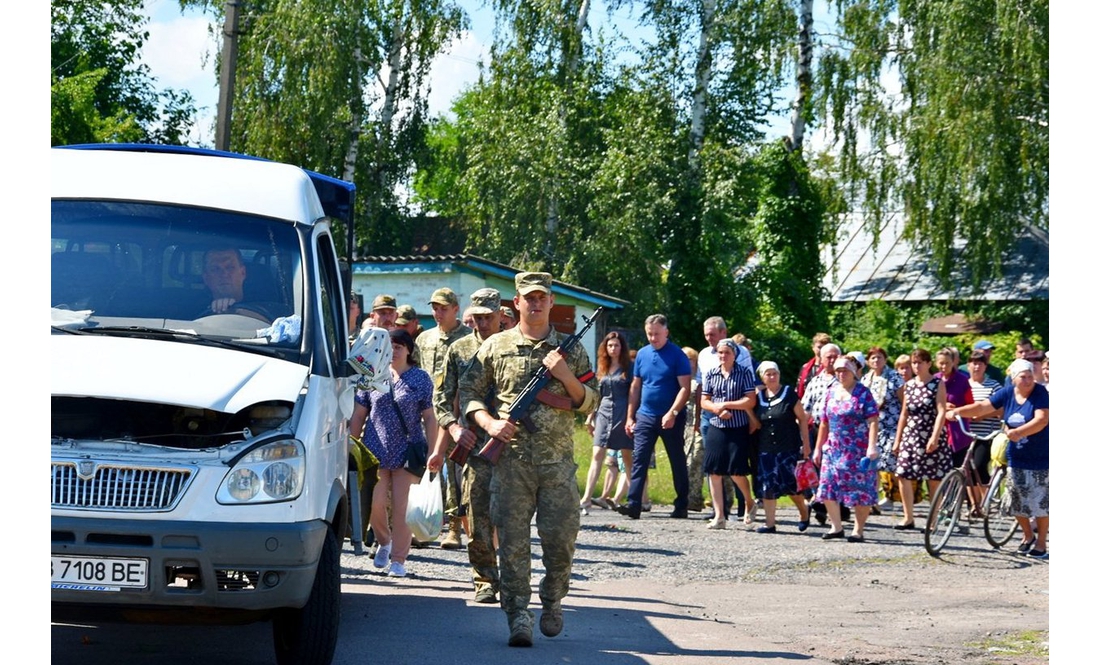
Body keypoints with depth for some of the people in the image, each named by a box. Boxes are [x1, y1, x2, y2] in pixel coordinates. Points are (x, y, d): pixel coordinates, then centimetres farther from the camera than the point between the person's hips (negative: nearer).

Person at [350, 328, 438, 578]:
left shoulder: (420, 378, 3)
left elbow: (429, 419, 3)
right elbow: (358, 416, 11)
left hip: (408, 452, -1)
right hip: (376, 452, 1)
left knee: (402, 508, -2)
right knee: (375, 505, -3)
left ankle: (398, 560, 8)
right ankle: (384, 541, 26)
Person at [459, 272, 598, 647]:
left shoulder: (570, 350, 11)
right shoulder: (495, 347, 8)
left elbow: (590, 403, 10)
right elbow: (468, 391, 10)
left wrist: (566, 376, -7)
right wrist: (488, 423, -7)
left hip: (558, 461, 1)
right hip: (511, 458, -1)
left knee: (562, 538, 0)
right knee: (513, 540, -4)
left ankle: (552, 599, 24)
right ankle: (518, 616, 0)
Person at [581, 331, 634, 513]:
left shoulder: (629, 368, 1)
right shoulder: (602, 368, 14)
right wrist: (590, 417, 15)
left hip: (623, 414, -4)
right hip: (604, 413, 4)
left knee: (628, 457, 4)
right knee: (597, 455, -7)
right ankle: (586, 499, -15)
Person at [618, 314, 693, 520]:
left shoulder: (677, 356, -6)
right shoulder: (642, 354, 9)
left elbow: (685, 388, -11)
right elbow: (635, 387, 14)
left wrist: (672, 413, -21)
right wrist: (630, 416, 9)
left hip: (671, 418, -4)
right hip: (645, 416, 4)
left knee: (678, 462, 6)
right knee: (639, 459, -6)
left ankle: (681, 506, 13)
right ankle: (634, 504, -11)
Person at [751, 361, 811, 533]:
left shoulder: (789, 394, -3)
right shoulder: (758, 396, 7)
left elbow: (802, 419, -2)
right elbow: (754, 421, 17)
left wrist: (806, 444, -6)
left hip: (788, 448, -4)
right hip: (765, 449, 4)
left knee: (790, 485, -4)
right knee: (767, 486, 1)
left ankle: (804, 511, 22)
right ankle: (769, 523, 6)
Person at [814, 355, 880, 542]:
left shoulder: (863, 393, -4)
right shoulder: (830, 392, 11)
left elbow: (873, 421, -11)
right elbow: (824, 423, 16)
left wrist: (872, 446, -21)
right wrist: (818, 448, 14)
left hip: (858, 451, -5)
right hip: (834, 449, 5)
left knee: (861, 490, -2)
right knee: (828, 487, 1)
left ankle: (858, 530, 6)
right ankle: (836, 527, 12)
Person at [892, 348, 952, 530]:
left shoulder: (938, 384, -4)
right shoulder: (909, 385, 11)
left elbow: (941, 412, -12)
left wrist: (935, 437, -21)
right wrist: (897, 439, 13)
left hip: (932, 437, -5)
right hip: (911, 436, 5)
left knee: (934, 479, 1)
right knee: (904, 475, -5)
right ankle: (908, 518, 3)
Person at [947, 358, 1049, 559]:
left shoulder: (1040, 394, -14)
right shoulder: (1007, 393, -1)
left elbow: (1042, 419, -27)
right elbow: (983, 407, -2)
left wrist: (1019, 432, -41)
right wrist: (957, 412, -16)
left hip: (1040, 458, -5)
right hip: (1017, 457, 5)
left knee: (1041, 501, -2)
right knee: (1017, 501, 8)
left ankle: (1041, 543, 11)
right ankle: (1028, 536, 29)